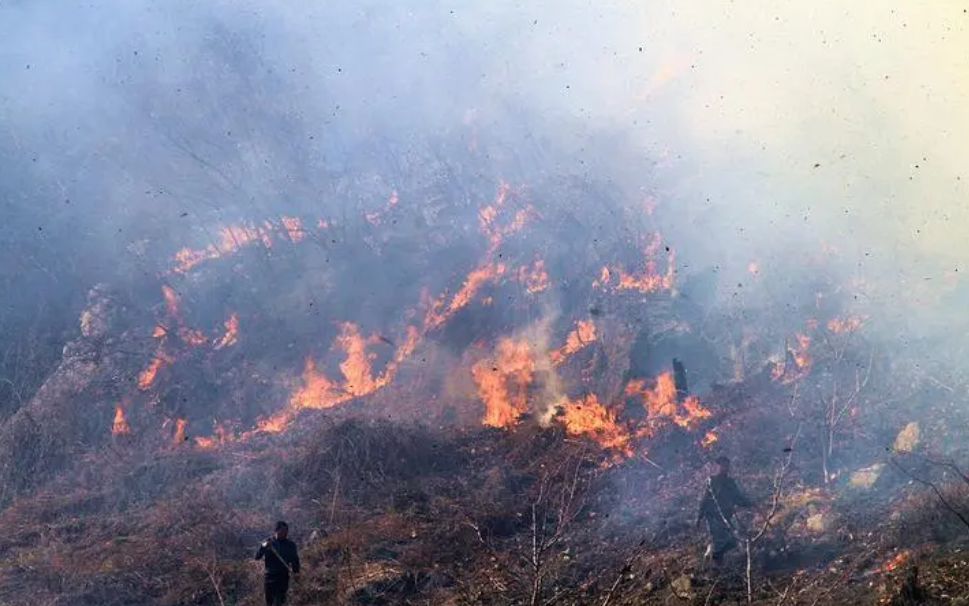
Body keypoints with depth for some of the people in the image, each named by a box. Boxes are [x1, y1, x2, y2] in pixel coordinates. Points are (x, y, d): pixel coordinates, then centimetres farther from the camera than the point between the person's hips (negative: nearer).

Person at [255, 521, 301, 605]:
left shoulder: (290, 545, 2)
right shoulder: (268, 542, -1)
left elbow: (295, 560, 7)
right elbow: (257, 557, -6)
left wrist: (296, 572, -12)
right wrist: (263, 547, -25)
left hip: (283, 577, 0)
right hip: (270, 576, 0)